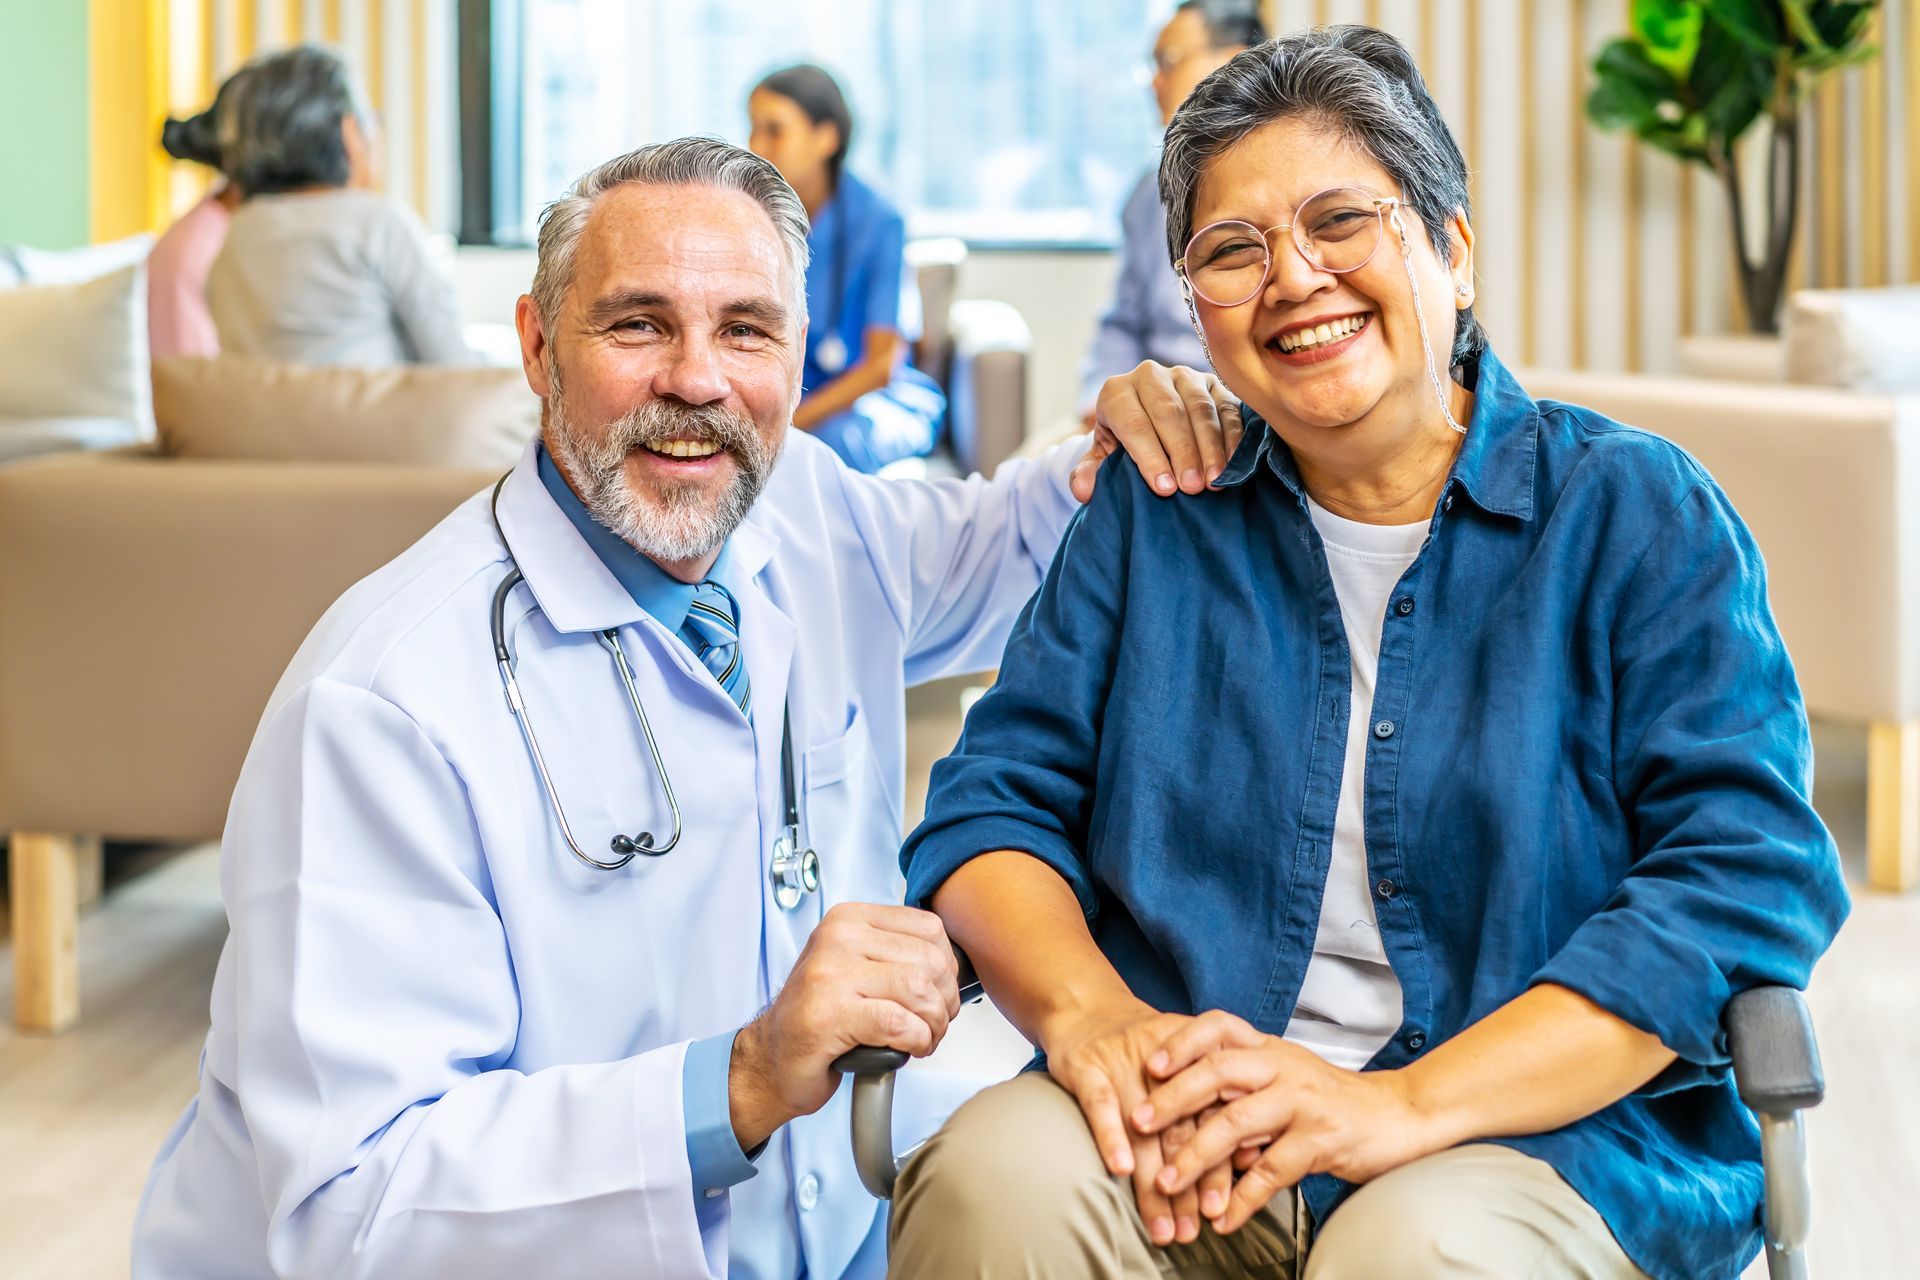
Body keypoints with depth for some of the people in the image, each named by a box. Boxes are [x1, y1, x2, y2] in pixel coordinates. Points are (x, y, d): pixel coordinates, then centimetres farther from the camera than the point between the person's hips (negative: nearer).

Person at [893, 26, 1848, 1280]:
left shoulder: (1644, 516, 2)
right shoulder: (1154, 513, 12)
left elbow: (1751, 876, -8)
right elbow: (994, 802, 9)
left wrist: (1401, 1104, -19)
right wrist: (1086, 1010, -15)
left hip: (1557, 1131, -2)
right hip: (1184, 1130, 3)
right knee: (996, 1177, -28)